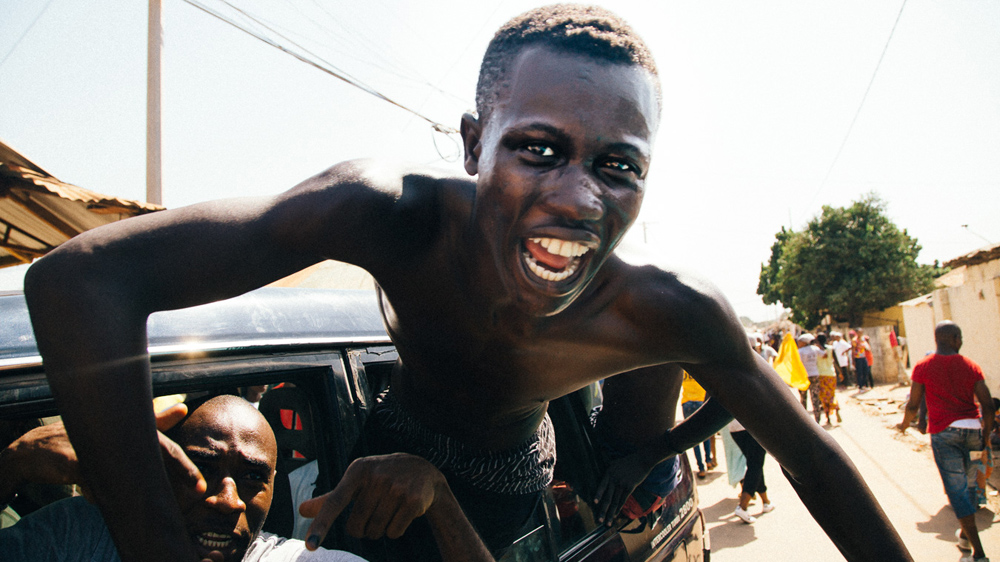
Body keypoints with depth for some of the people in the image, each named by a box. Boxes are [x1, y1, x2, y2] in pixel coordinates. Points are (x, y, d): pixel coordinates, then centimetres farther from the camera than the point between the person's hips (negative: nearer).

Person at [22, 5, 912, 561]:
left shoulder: (676, 315, -35)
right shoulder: (396, 215, -42)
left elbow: (811, 456, -19)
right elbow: (79, 281, -47)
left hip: (512, 487, 1)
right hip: (393, 443, 0)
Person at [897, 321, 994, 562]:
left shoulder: (923, 366, 0)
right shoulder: (971, 366, 5)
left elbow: (913, 405, -1)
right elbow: (988, 406, -1)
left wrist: (904, 425, 17)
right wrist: (986, 438, 9)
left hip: (943, 432, -3)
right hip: (972, 429, 3)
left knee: (957, 490, -1)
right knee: (968, 482, 23)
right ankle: (965, 534, 36)